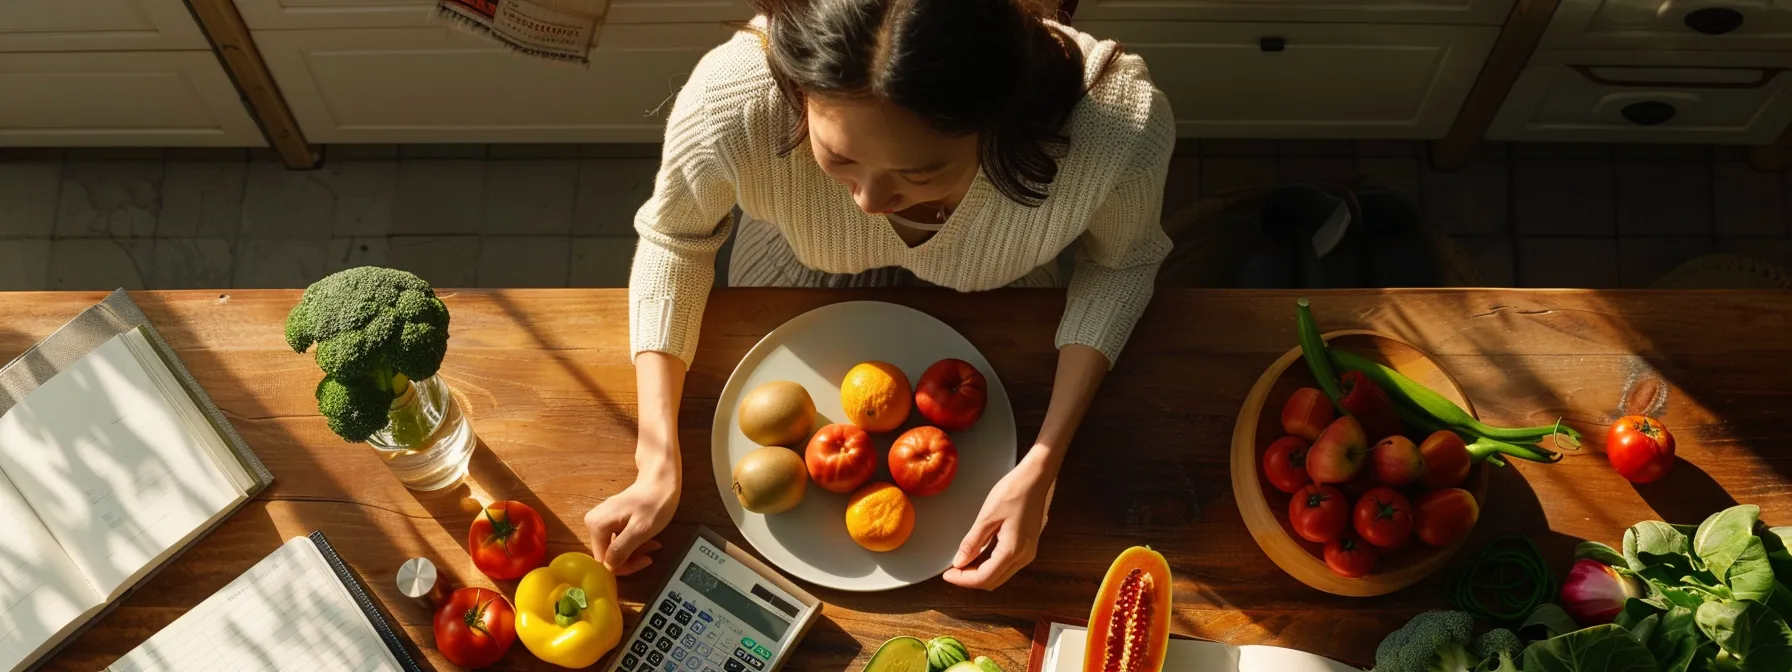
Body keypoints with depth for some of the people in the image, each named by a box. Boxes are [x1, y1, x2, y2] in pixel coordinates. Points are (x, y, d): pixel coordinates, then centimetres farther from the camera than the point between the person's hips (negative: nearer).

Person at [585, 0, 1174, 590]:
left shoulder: (1124, 125, -45)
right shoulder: (730, 104, -45)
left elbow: (1121, 261, -20)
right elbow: (672, 240, -21)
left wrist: (1041, 468, -29)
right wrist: (658, 462, -28)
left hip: (989, 310, 0)